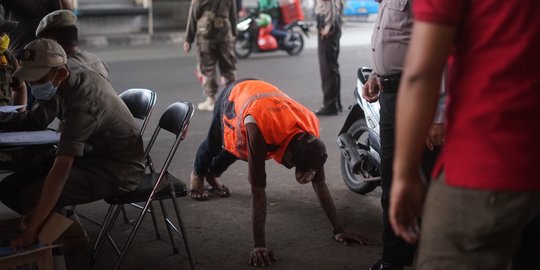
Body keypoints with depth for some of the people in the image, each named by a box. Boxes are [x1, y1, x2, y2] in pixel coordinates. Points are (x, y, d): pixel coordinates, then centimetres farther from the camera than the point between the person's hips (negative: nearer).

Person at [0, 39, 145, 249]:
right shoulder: (84, 77, -3)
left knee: (32, 196, -28)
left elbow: (60, 172, -38)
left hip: (117, 171, -9)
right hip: (102, 154, 9)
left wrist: (31, 231, -39)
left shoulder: (81, 107, -31)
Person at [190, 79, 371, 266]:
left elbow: (319, 182, -27)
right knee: (214, 145, 25)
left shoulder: (311, 127, -36)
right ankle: (198, 173, 60)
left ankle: (213, 174, 61)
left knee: (234, 148, 29)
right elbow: (258, 189, -48)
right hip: (233, 96, -3)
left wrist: (338, 230, -26)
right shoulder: (259, 129, -51)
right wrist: (258, 245, -47)